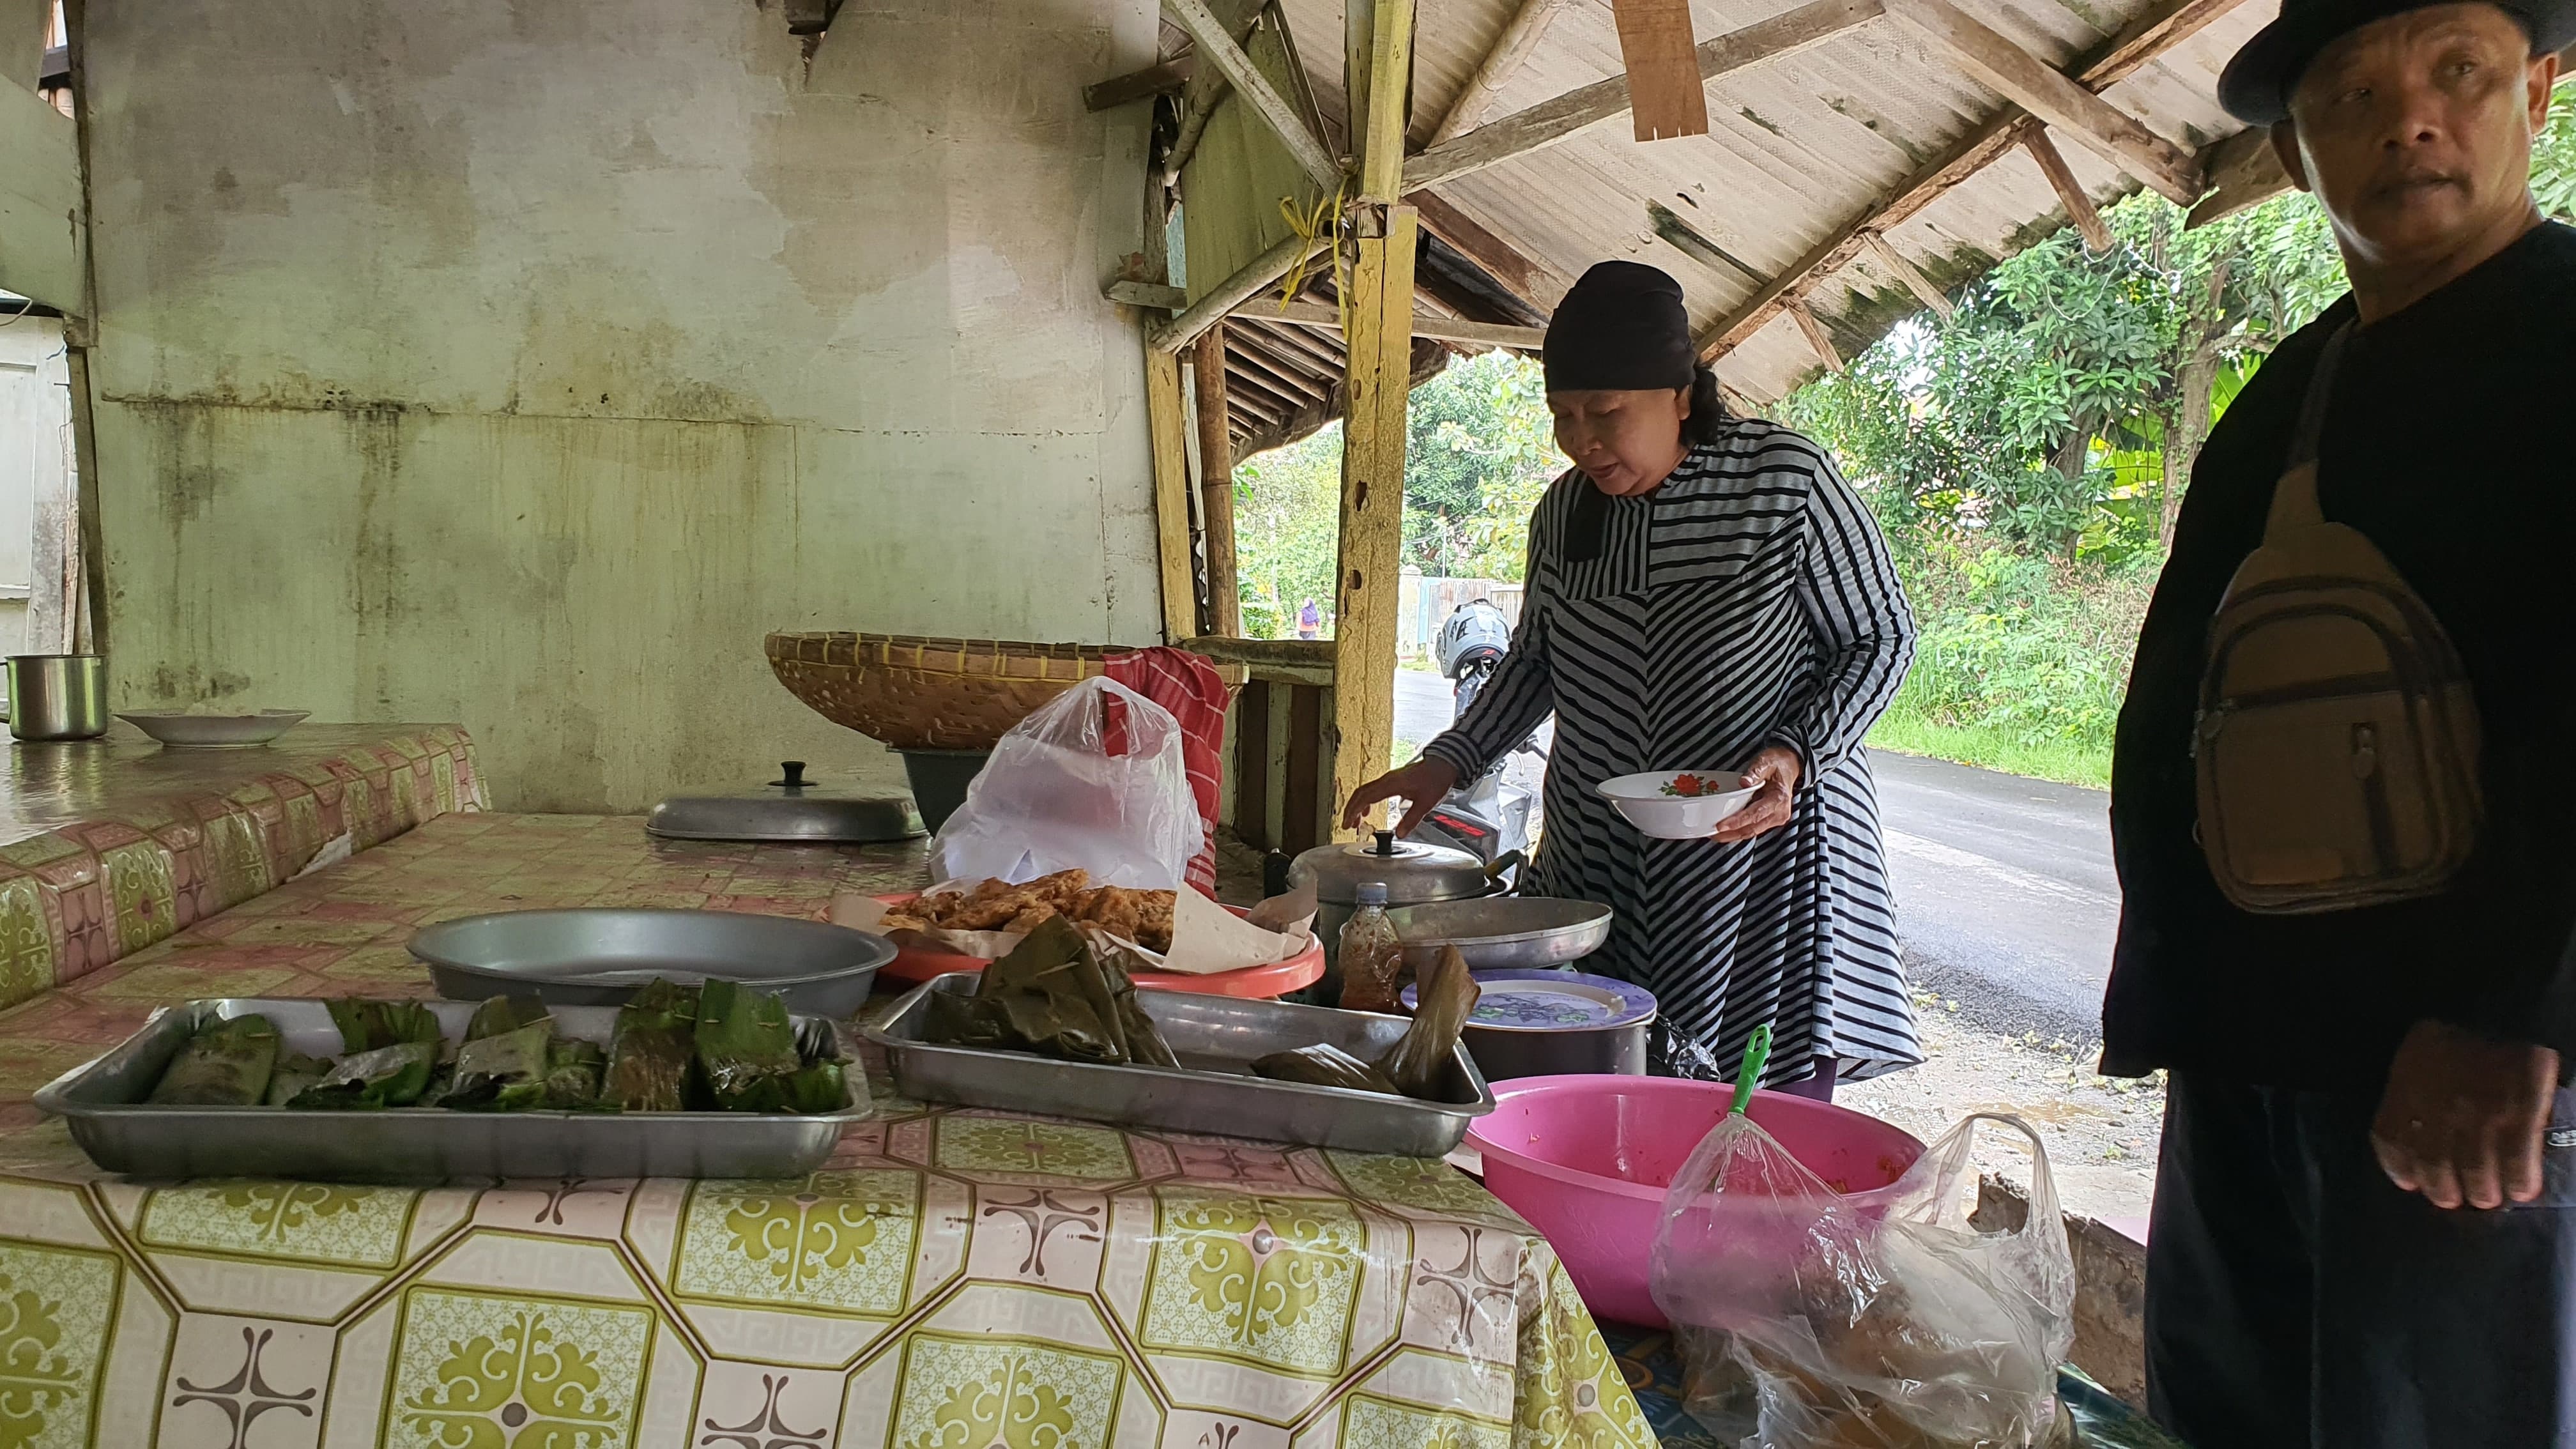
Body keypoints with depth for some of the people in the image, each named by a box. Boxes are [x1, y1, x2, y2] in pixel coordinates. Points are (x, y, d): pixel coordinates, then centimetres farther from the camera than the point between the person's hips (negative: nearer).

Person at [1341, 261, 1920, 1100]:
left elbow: (1880, 636, -2)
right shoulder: (1563, 511, 5)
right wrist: (1449, 764, 7)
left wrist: (1796, 754, -17)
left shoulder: (1785, 477, -10)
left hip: (1763, 846, -4)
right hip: (1598, 870, 4)